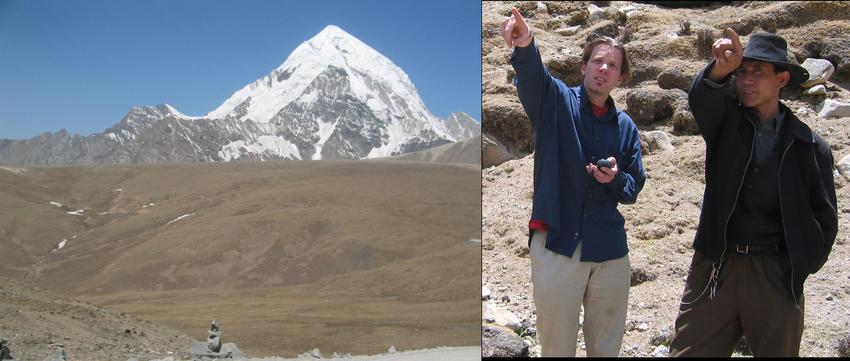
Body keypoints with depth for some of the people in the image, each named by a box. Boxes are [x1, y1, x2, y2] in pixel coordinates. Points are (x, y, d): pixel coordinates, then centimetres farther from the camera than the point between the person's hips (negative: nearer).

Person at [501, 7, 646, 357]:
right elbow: (533, 77, -25)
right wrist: (525, 46, -48)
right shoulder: (557, 101, -2)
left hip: (610, 250, 4)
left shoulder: (626, 127, 10)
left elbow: (633, 190, 14)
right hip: (557, 242, -4)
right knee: (557, 345, 7)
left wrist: (615, 179, -9)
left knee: (607, 346, 15)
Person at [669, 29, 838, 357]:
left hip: (776, 274, 0)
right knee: (687, 350, -1)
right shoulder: (726, 120, 4)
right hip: (715, 268, 0)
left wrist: (797, 269, 2)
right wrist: (721, 69, -40)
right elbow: (701, 99, -20)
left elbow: (824, 219, 8)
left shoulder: (810, 146, 3)